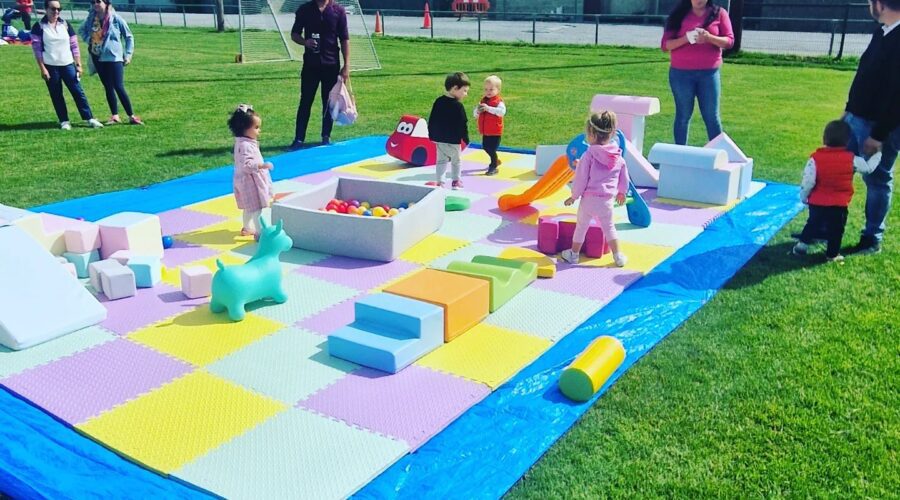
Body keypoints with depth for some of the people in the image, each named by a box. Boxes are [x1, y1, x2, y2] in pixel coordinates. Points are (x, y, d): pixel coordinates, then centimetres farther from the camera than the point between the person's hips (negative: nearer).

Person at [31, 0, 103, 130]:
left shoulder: (65, 25, 7)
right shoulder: (39, 26, -2)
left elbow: (74, 46, 8)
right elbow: (37, 48, -4)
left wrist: (79, 64, 3)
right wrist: (42, 69, -9)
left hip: (68, 65, 2)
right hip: (50, 66, -2)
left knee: (78, 92, -2)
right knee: (56, 95, 4)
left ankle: (90, 119, 0)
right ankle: (64, 121, 11)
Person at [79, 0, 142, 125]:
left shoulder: (115, 18, -6)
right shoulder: (91, 18, 5)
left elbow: (129, 37, 2)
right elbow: (82, 29, 24)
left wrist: (128, 54, -2)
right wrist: (88, 39, 6)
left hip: (114, 58, -4)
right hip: (98, 58, 4)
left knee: (119, 87, -11)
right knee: (108, 88, 8)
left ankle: (132, 116, -4)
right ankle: (115, 116, 14)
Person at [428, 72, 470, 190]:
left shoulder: (438, 102, 2)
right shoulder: (458, 106, -17)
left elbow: (431, 120, 7)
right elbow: (463, 125, -14)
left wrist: (432, 135, 15)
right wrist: (466, 139, -4)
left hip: (439, 138, 5)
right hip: (453, 140, -5)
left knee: (441, 160, 13)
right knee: (456, 160, 12)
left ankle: (439, 181, 9)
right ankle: (456, 181, 21)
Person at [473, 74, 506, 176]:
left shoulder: (498, 101, -15)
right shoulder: (483, 100, 7)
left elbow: (502, 111, -35)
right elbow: (476, 115, 11)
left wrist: (488, 108, -37)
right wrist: (477, 111, -13)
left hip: (495, 131, -8)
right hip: (485, 131, 8)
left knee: (492, 149, -5)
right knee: (485, 147, 20)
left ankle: (494, 167, 9)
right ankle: (495, 161, 42)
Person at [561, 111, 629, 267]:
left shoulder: (589, 155, -15)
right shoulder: (618, 156, 0)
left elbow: (581, 179, -12)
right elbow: (624, 178, 10)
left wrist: (574, 196, 2)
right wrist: (621, 192, 29)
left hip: (589, 198, -4)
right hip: (607, 200, 4)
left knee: (581, 226, 12)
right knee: (609, 227, 18)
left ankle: (574, 254, 24)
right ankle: (618, 256, 18)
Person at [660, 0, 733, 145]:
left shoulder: (719, 13, 5)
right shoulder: (678, 15, 3)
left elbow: (729, 40, -1)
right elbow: (665, 44, -2)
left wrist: (709, 38, -18)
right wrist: (686, 39, -19)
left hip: (709, 73, 0)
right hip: (681, 73, 0)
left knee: (712, 116, 1)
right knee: (683, 115, 5)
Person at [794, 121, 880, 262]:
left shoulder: (815, 158, -11)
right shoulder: (851, 159, -7)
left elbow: (807, 182, -12)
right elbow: (869, 168, 9)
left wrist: (804, 197, 4)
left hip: (817, 203, 1)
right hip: (839, 205, -1)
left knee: (813, 223, 23)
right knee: (836, 229, 14)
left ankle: (802, 244, 23)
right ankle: (832, 254, 20)